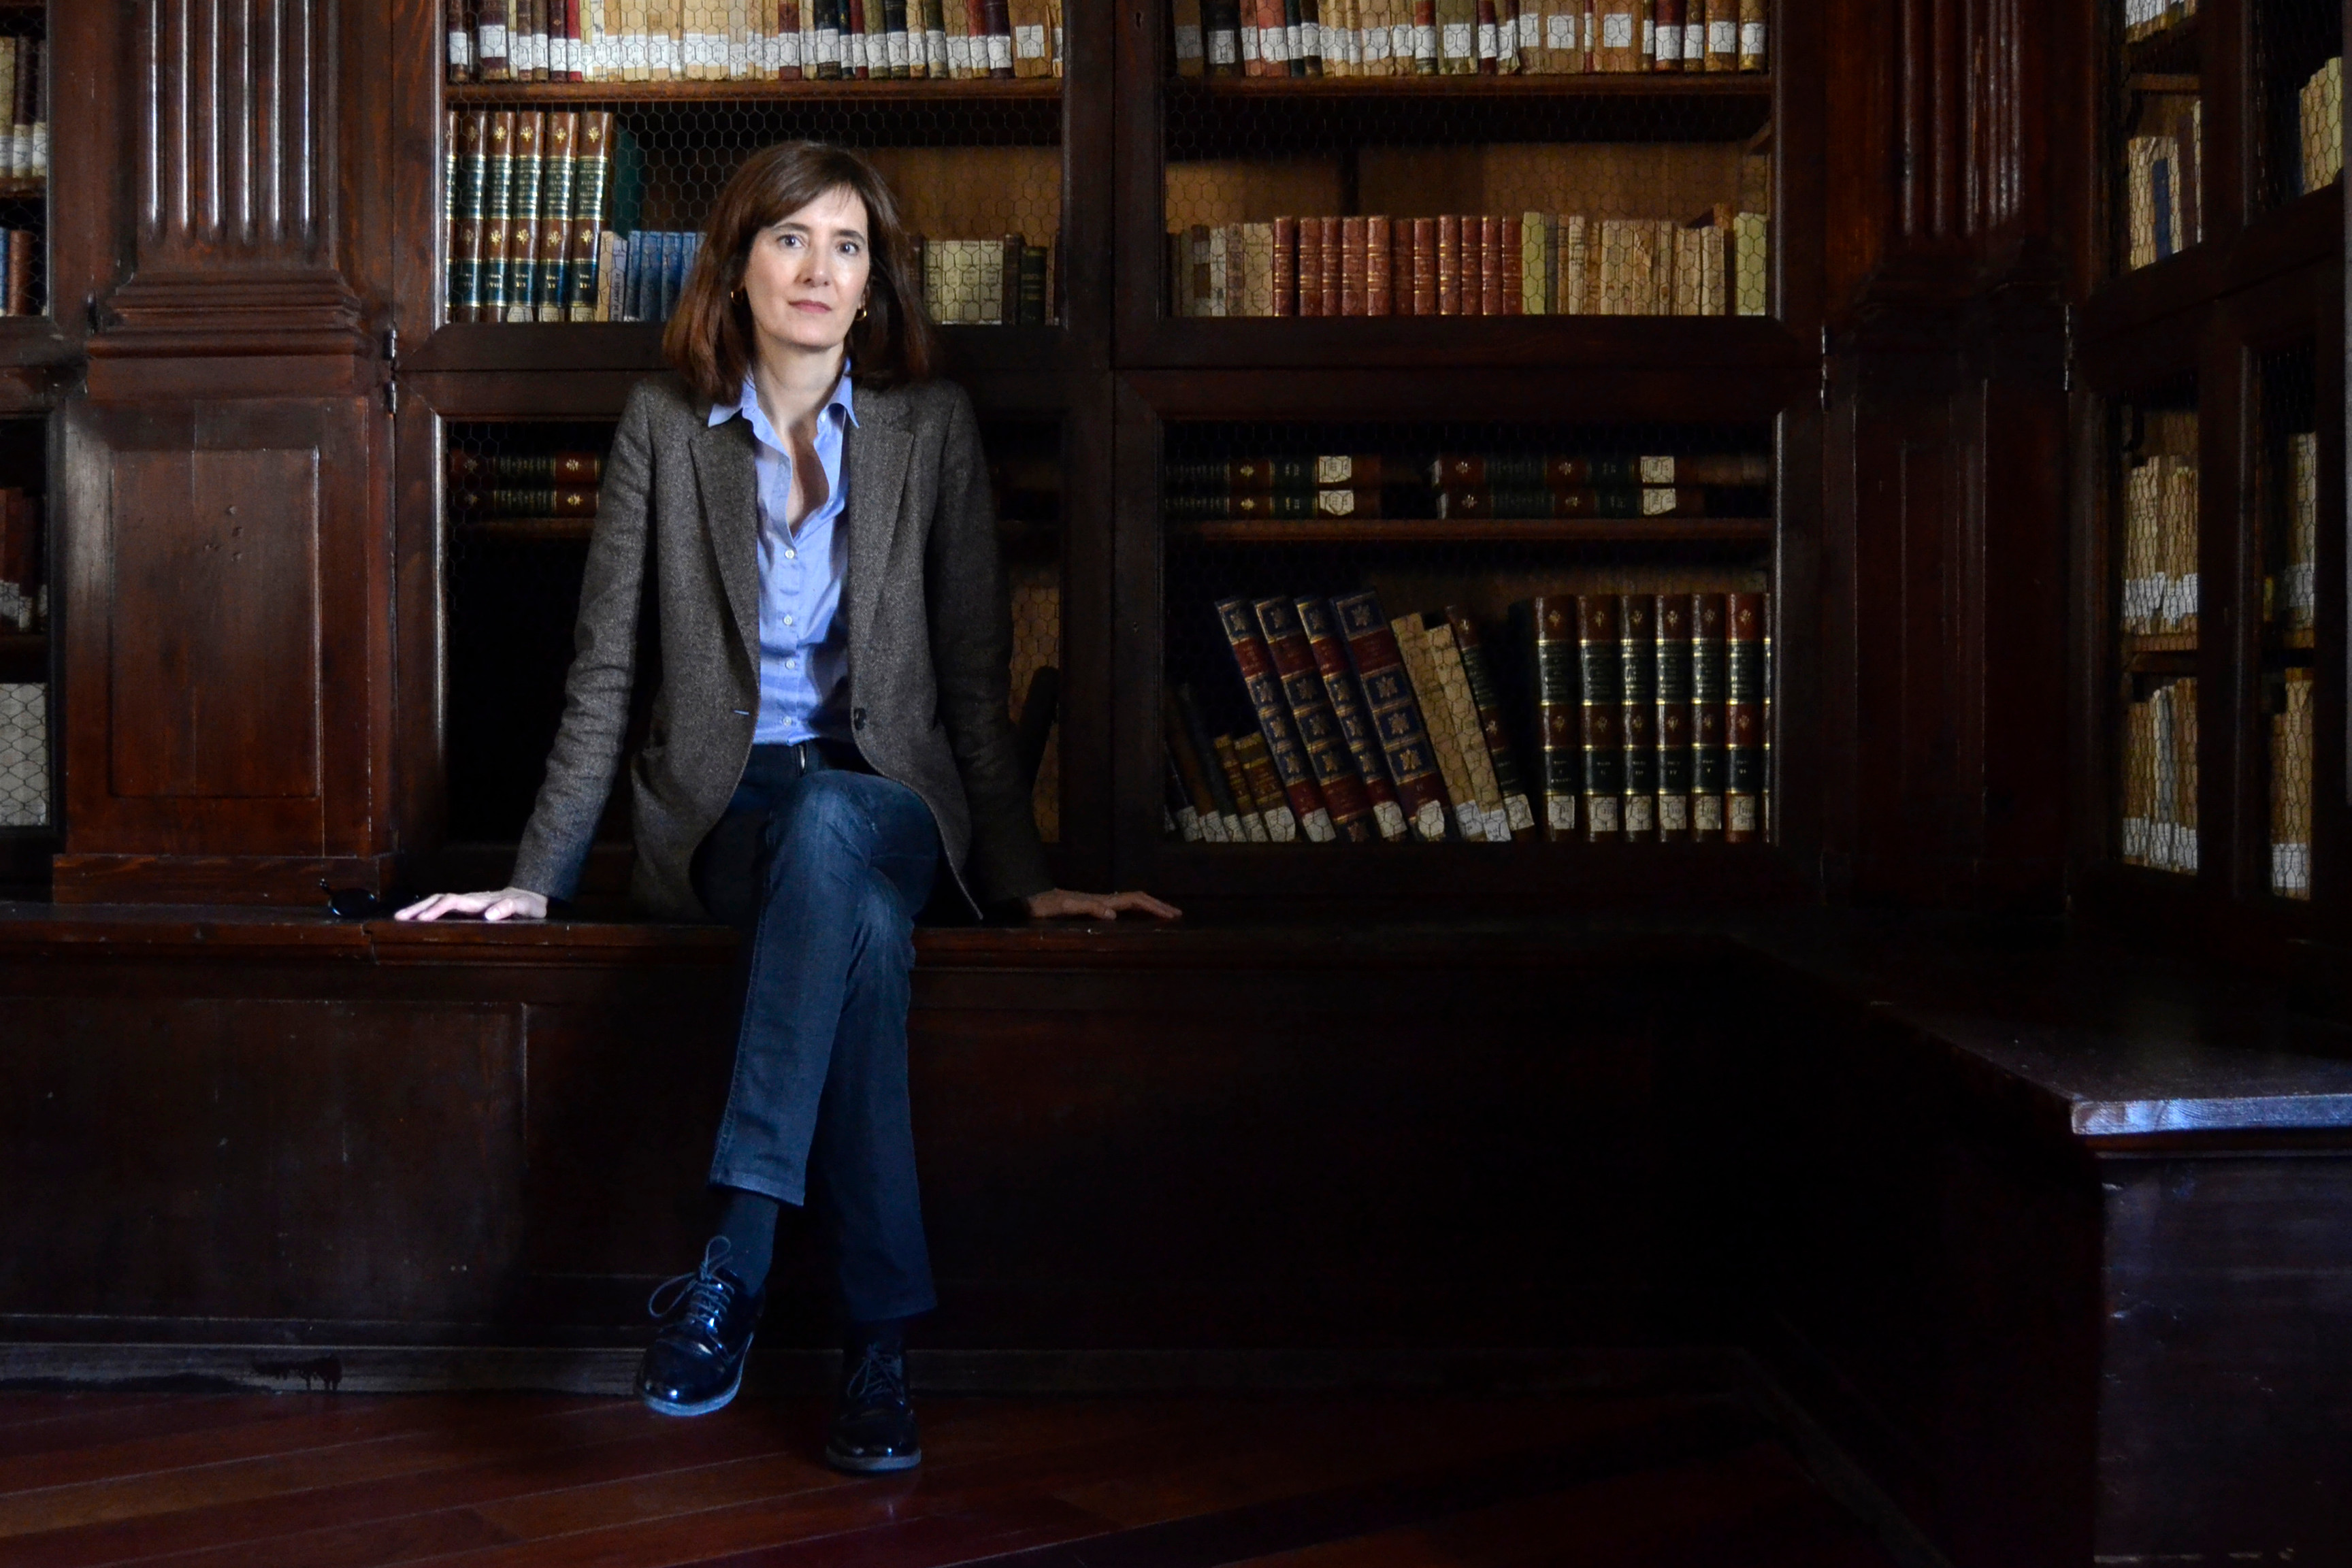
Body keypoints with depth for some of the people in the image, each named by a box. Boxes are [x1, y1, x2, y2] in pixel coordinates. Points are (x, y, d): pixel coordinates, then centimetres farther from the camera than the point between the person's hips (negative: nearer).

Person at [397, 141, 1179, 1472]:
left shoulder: (933, 424, 5)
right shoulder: (666, 424, 5)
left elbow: (975, 676, 4)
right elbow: (605, 673, 4)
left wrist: (1025, 876, -2)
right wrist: (538, 879, -3)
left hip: (884, 799, 1)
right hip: (719, 812, 0)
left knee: (832, 831, -39)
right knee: (862, 924, -36)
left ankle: (732, 1264, -41)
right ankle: (880, 1341, -35)